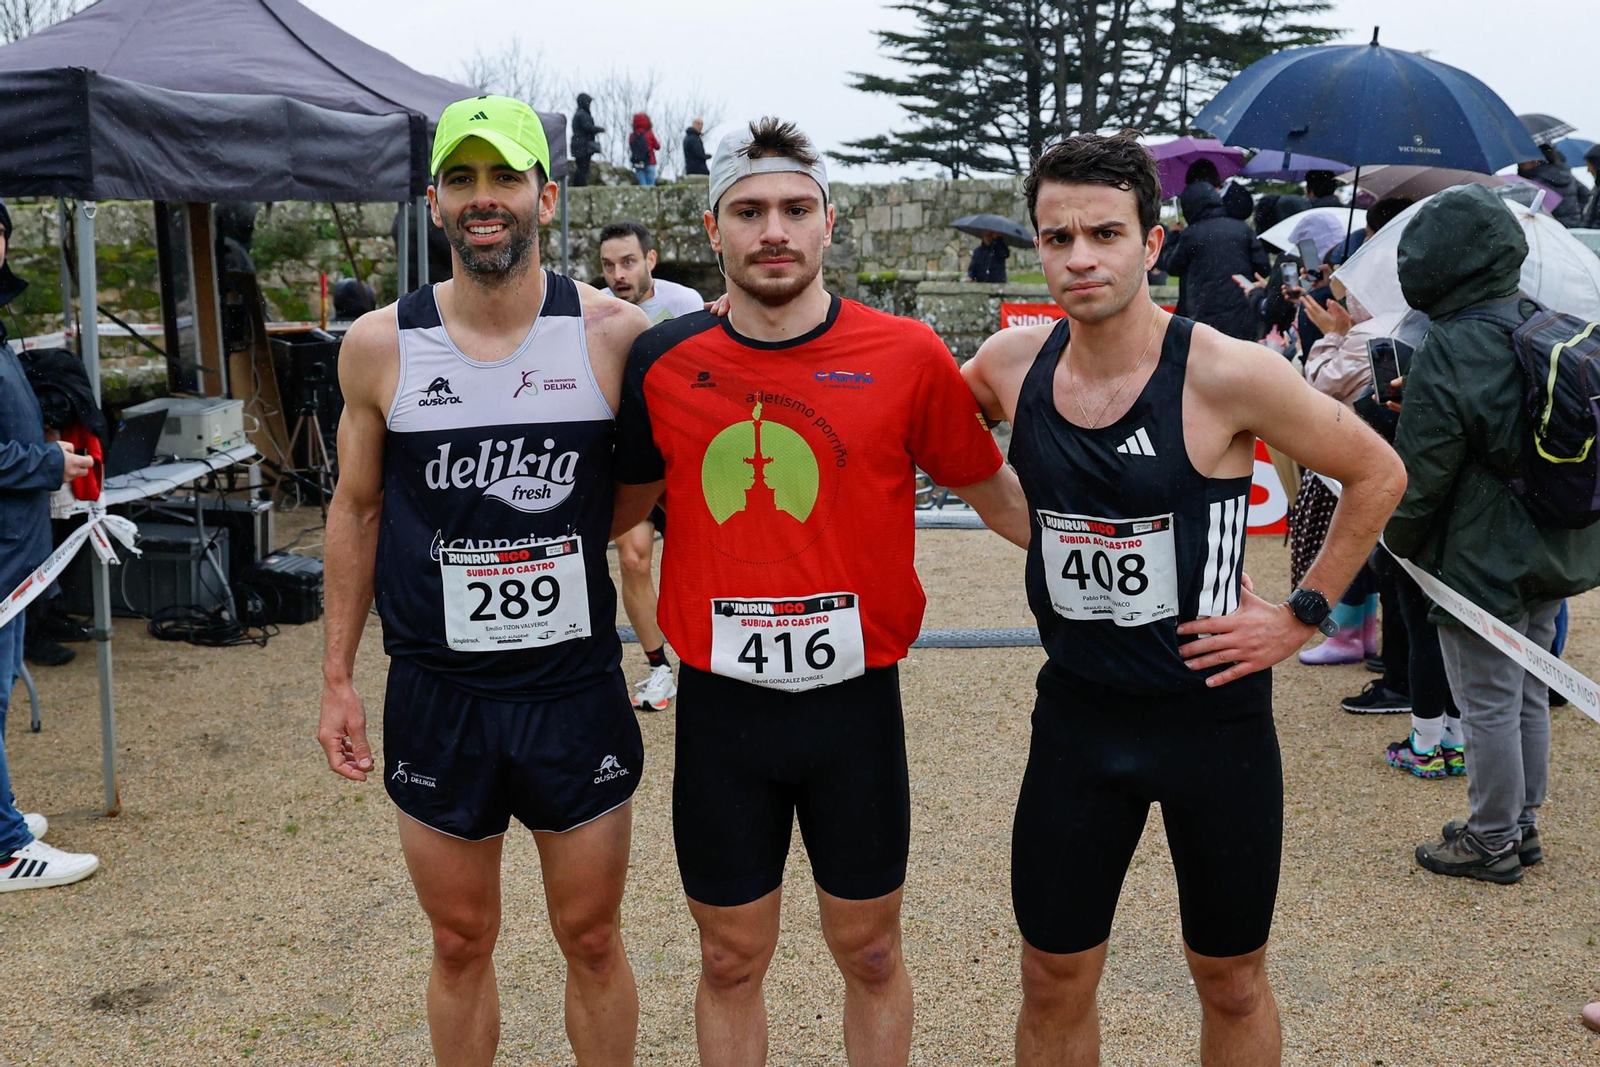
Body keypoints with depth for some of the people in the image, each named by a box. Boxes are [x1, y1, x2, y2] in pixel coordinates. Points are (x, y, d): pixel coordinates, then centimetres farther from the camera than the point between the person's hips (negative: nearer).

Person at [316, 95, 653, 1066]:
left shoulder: (615, 335, -6)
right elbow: (357, 509, 8)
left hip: (579, 691, -1)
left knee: (593, 939, 13)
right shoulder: (380, 346, -3)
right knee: (462, 942, 15)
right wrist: (338, 677, 9)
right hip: (438, 694, 1)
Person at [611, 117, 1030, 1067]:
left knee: (870, 953, 16)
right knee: (731, 961, 15)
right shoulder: (665, 362, -1)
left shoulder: (907, 357, -7)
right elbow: (622, 506, 15)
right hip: (720, 709, 1)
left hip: (855, 703, -1)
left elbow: (996, 493, 6)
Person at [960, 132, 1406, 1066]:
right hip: (1077, 711, 3)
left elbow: (1378, 474, -5)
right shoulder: (1011, 365, -5)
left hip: (1214, 712, -3)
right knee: (1054, 981, 13)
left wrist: (1302, 616, -7)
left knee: (1231, 982, 15)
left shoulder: (1229, 375, -18)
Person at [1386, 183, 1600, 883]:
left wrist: (1398, 541, 0)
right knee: (1528, 695, 19)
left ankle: (1492, 841, 18)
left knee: (1488, 706, 5)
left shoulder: (1447, 353, -21)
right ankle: (1523, 823, 33)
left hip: (1481, 563, -8)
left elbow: (1420, 476, -16)